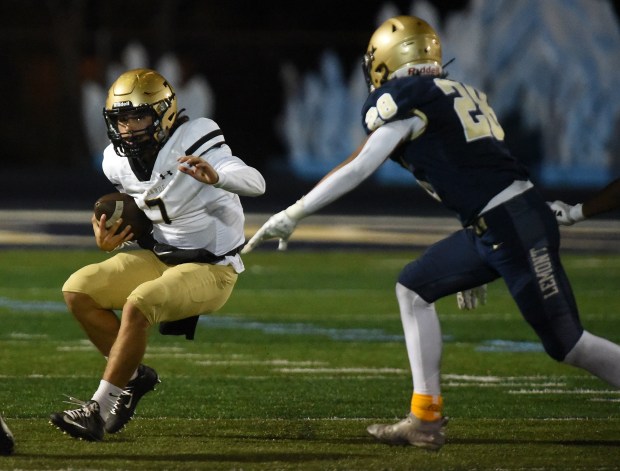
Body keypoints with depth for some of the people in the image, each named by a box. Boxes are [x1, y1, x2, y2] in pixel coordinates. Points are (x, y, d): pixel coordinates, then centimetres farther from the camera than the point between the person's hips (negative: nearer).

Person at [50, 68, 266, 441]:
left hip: (210, 270, -8)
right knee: (77, 290, -7)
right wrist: (109, 239, -6)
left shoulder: (193, 147, -22)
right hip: (160, 258, 8)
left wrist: (215, 176, -55)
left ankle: (100, 409, -21)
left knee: (138, 306, -31)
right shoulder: (119, 162, -1)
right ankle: (134, 376, 5)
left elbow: (256, 183, -34)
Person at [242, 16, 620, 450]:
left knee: (566, 343, -5)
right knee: (414, 288, 12)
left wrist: (293, 215, -2)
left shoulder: (406, 98, -6)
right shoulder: (458, 93, 19)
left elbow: (357, 170, -8)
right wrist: (470, 266, 31)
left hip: (518, 226, -9)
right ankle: (426, 420, 10)